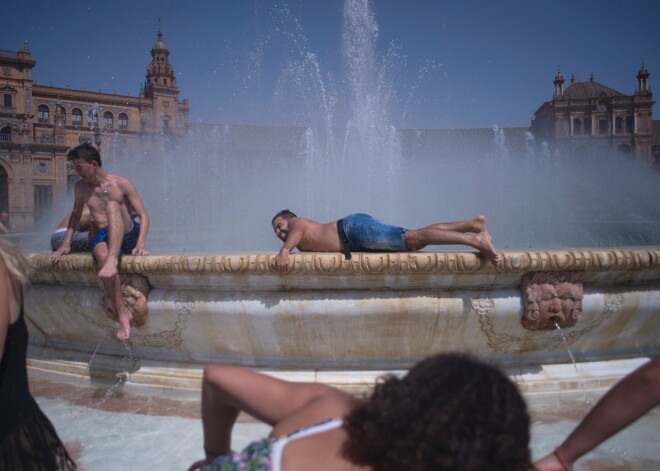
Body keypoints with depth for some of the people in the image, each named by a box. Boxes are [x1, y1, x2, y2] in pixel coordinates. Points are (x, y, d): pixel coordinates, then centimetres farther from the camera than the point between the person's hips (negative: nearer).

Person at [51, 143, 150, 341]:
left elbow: (143, 215, -5)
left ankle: (113, 259, -49)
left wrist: (140, 244, -21)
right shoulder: (80, 187, 11)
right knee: (102, 255, -36)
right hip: (101, 238, 2)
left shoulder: (122, 184, -2)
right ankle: (122, 311, -36)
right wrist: (66, 243, 11)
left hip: (127, 235, -2)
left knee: (112, 205, -31)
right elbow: (76, 215, 25)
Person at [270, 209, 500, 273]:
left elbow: (296, 233, -15)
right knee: (416, 241, -1)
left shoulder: (297, 223, 6)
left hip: (354, 227, -7)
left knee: (413, 238, -17)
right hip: (356, 241, 8)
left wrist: (284, 251, -33)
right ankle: (473, 224, -2)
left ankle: (474, 239, -22)